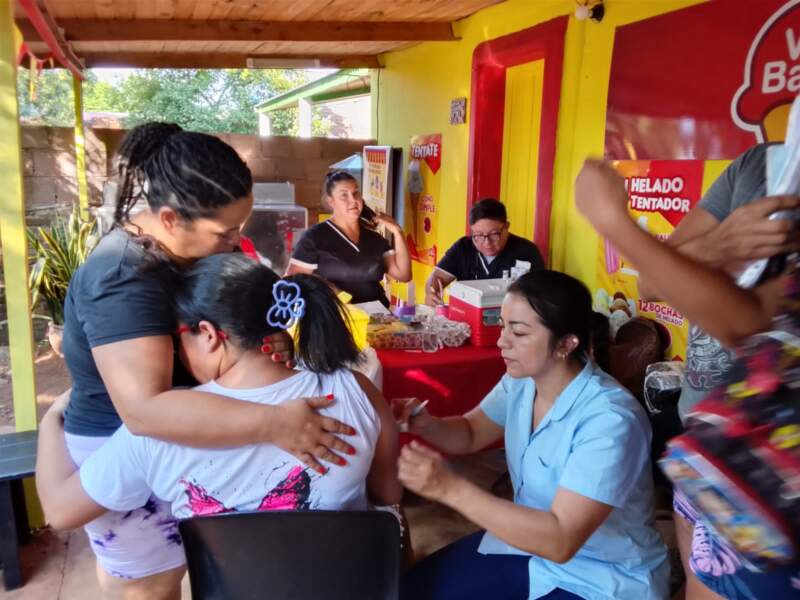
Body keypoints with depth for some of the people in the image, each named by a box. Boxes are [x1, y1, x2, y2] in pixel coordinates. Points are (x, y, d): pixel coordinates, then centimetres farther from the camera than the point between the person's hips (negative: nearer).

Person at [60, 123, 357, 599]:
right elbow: (145, 408, -42)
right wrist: (275, 423, -46)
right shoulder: (123, 280, -32)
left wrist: (270, 336, -16)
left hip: (180, 442, 8)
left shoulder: (200, 246, -5)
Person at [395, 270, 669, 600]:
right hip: (531, 539, 7)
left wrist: (451, 488, -37)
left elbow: (560, 541, -32)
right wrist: (426, 424, -14)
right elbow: (469, 434, 8)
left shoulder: (610, 421, -30)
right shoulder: (521, 381, -7)